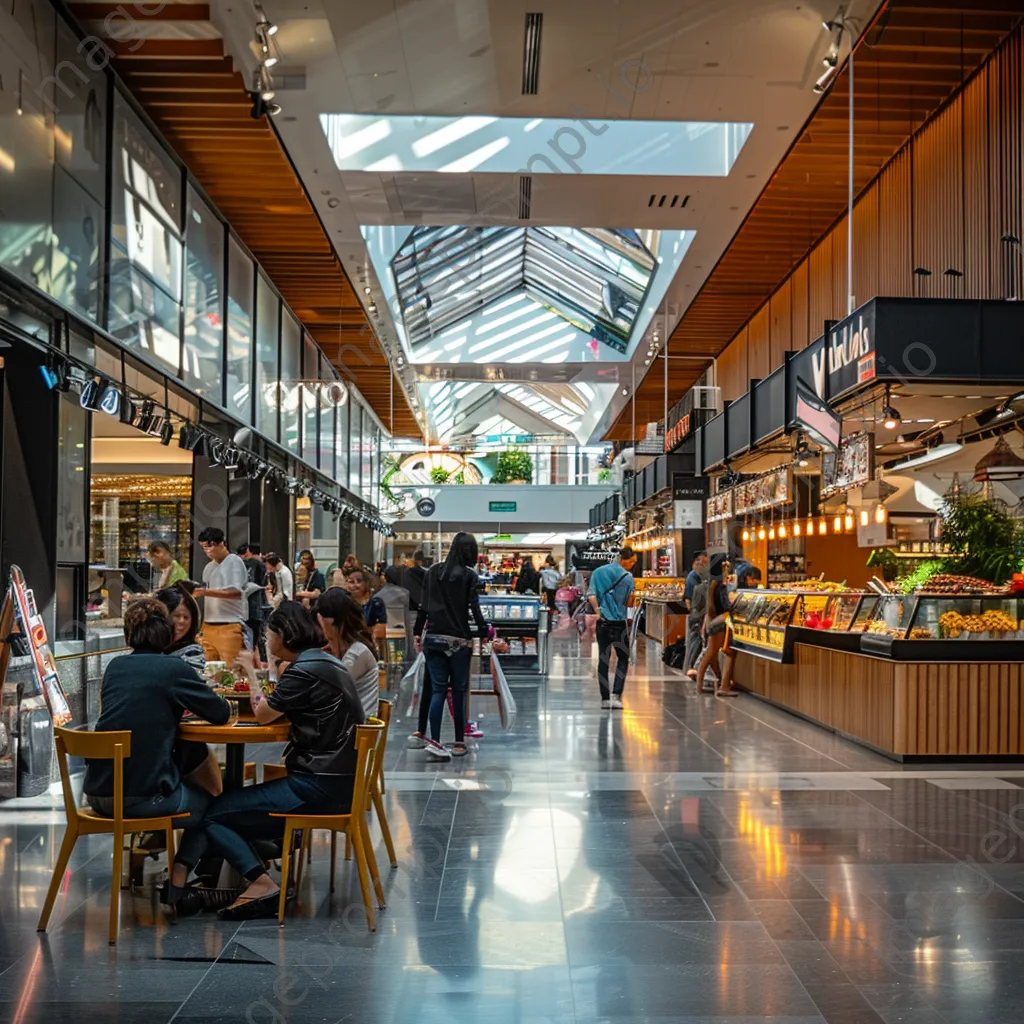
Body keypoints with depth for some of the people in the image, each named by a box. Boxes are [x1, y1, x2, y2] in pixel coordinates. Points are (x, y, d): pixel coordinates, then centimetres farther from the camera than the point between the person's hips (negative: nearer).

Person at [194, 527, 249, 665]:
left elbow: (236, 593, -15)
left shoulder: (234, 562, -3)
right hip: (209, 626, 7)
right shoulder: (208, 567, 17)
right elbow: (209, 600, 18)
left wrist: (205, 592, -20)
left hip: (230, 626, -6)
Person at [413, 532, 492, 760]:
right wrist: (484, 630, 5)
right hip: (458, 640, -3)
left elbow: (424, 605, 8)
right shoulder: (468, 575, -5)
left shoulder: (433, 571, 6)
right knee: (459, 691, 9)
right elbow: (474, 607, -7)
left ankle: (434, 741, -9)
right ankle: (459, 742, 15)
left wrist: (418, 630, 18)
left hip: (433, 638, 3)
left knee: (438, 689, 4)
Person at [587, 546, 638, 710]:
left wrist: (597, 612, 1)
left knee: (603, 658, 9)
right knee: (623, 658, 8)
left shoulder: (598, 572, 4)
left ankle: (605, 698, 8)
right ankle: (616, 695, -6)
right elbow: (628, 602, -6)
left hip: (602, 621, 3)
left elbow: (591, 595, -6)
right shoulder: (627, 577, -5)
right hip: (619, 621, -3)